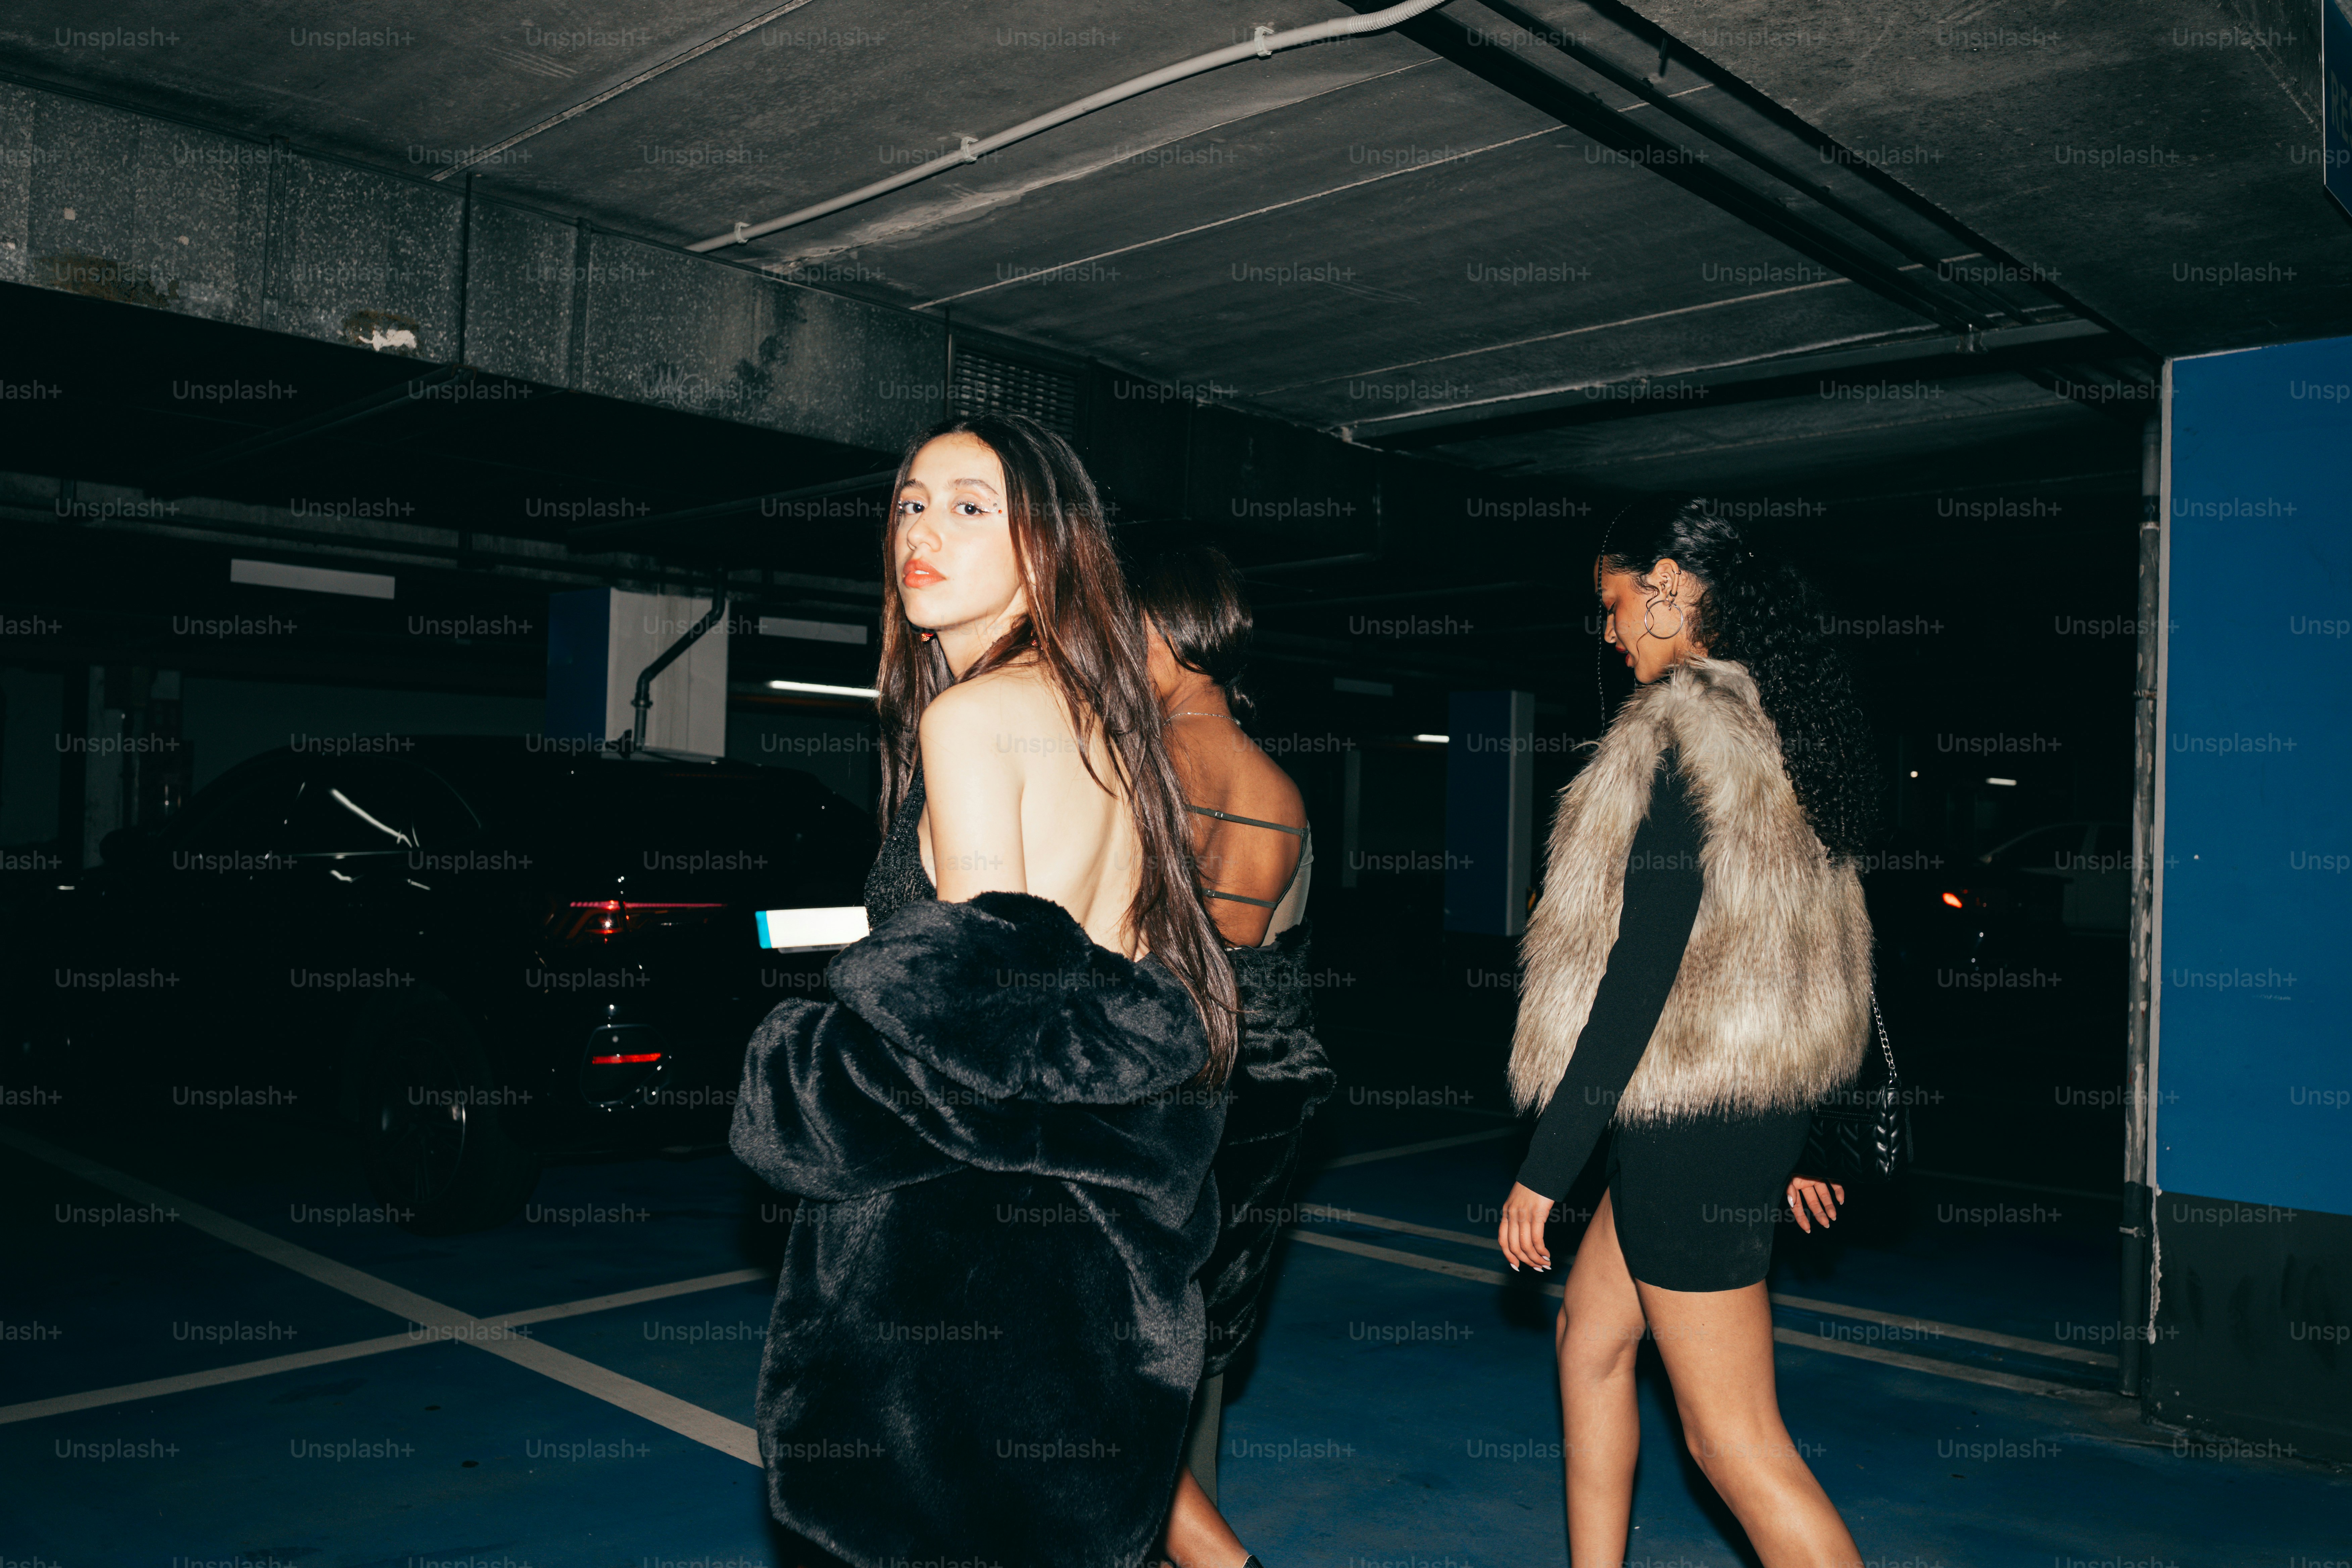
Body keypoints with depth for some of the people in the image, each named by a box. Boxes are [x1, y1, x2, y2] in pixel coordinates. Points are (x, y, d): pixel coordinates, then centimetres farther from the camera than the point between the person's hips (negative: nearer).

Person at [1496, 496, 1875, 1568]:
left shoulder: (1683, 727, -17)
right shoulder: (1771, 721, 12)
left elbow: (1642, 964, -22)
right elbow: (1793, 950, 16)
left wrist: (1545, 1164, -17)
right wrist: (1793, 1141, 22)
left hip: (1691, 1120, -10)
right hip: (1754, 1107, 10)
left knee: (1734, 1442, -1)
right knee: (1588, 1334, 21)